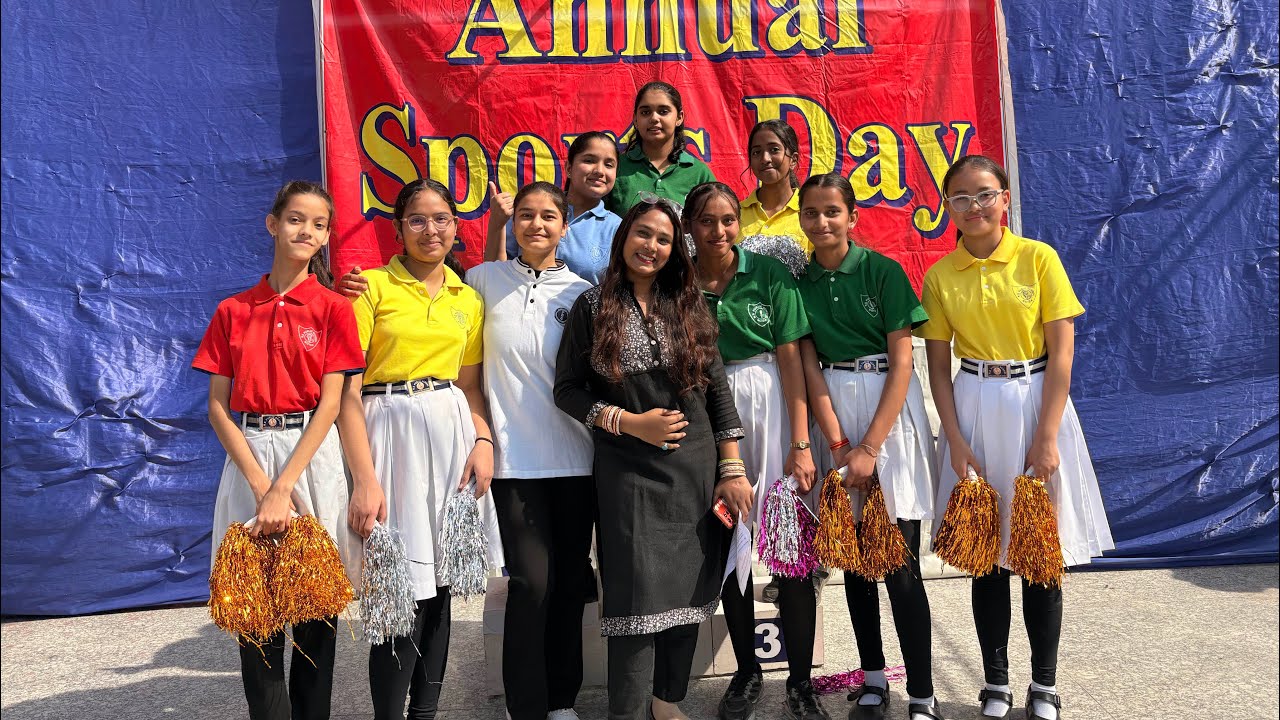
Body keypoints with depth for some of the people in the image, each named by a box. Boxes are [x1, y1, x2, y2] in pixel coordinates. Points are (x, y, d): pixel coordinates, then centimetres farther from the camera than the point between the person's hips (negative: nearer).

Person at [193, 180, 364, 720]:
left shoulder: (333, 308, 0)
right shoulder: (233, 312, 7)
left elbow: (330, 404, -7)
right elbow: (217, 406, 2)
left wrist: (283, 487, -15)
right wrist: (261, 485, -10)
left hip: (312, 458, -2)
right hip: (248, 460, 2)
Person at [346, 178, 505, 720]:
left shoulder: (468, 300, 13)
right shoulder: (372, 287, -2)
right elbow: (348, 384, -7)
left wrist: (483, 440, -2)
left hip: (451, 429, 5)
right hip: (391, 430, -4)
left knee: (437, 578, 9)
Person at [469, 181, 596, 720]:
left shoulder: (583, 293, 5)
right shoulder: (485, 280, 4)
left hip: (574, 457, 2)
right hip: (514, 456, -1)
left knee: (570, 581, 10)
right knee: (531, 582, -5)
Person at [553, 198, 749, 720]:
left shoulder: (689, 306, 8)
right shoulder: (593, 307, 1)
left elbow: (718, 389, 7)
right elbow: (567, 390, 0)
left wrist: (733, 471, 2)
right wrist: (629, 422, -13)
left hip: (696, 470, 3)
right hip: (628, 474, -3)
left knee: (689, 590, 8)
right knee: (638, 595, -3)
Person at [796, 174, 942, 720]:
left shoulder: (883, 270, -5)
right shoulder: (798, 282, 5)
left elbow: (902, 361, -9)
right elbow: (810, 368, 0)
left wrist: (870, 447, -14)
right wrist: (839, 446, -8)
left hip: (890, 408, -4)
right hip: (834, 412, 4)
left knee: (900, 561, -5)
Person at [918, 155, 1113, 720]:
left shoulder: (1039, 258, -4)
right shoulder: (940, 276, 1)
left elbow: (1062, 352, -6)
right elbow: (938, 366, 2)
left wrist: (1047, 437, -12)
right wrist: (955, 441, -7)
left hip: (1038, 403, -1)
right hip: (973, 413, 1)